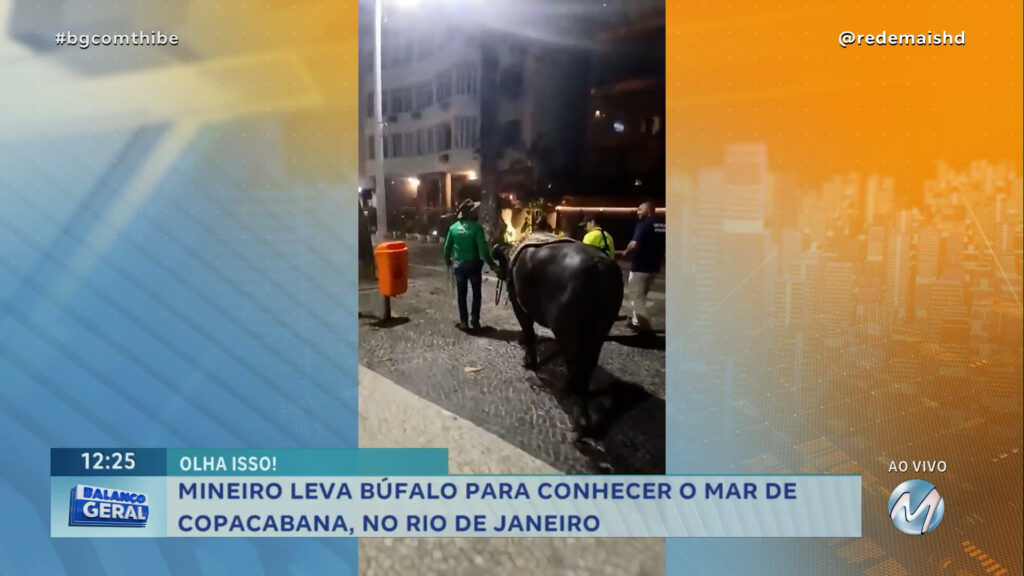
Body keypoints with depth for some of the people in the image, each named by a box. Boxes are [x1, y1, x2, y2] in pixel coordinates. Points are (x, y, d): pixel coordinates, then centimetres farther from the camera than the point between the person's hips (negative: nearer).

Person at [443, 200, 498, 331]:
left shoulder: (454, 227, -1)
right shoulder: (476, 227, -13)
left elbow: (447, 247, 5)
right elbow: (483, 247, -17)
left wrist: (447, 260, 22)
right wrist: (491, 263, -10)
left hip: (459, 264, 3)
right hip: (474, 264, -3)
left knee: (461, 294, 10)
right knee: (476, 293, 13)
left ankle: (464, 321, 13)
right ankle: (475, 320, 12)